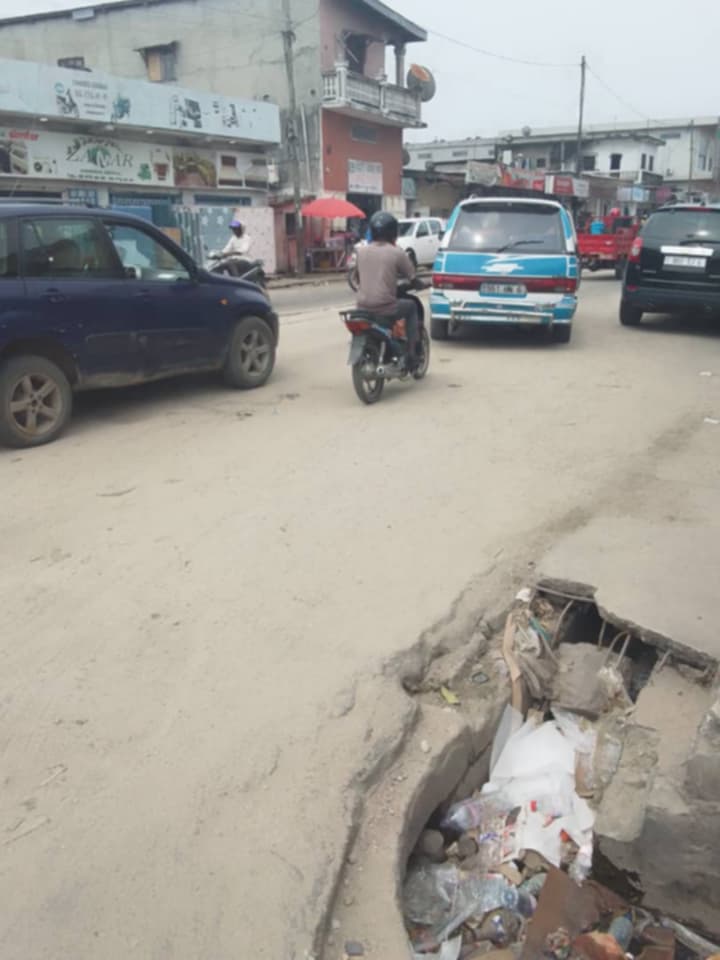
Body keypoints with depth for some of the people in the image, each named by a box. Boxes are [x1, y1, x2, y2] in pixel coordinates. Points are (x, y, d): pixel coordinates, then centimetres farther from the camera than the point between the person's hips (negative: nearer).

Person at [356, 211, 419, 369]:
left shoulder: (360, 251, 6)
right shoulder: (397, 253, -4)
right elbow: (412, 276, 6)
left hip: (363, 307, 4)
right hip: (385, 307, -4)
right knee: (411, 307, 24)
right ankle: (411, 354, 18)